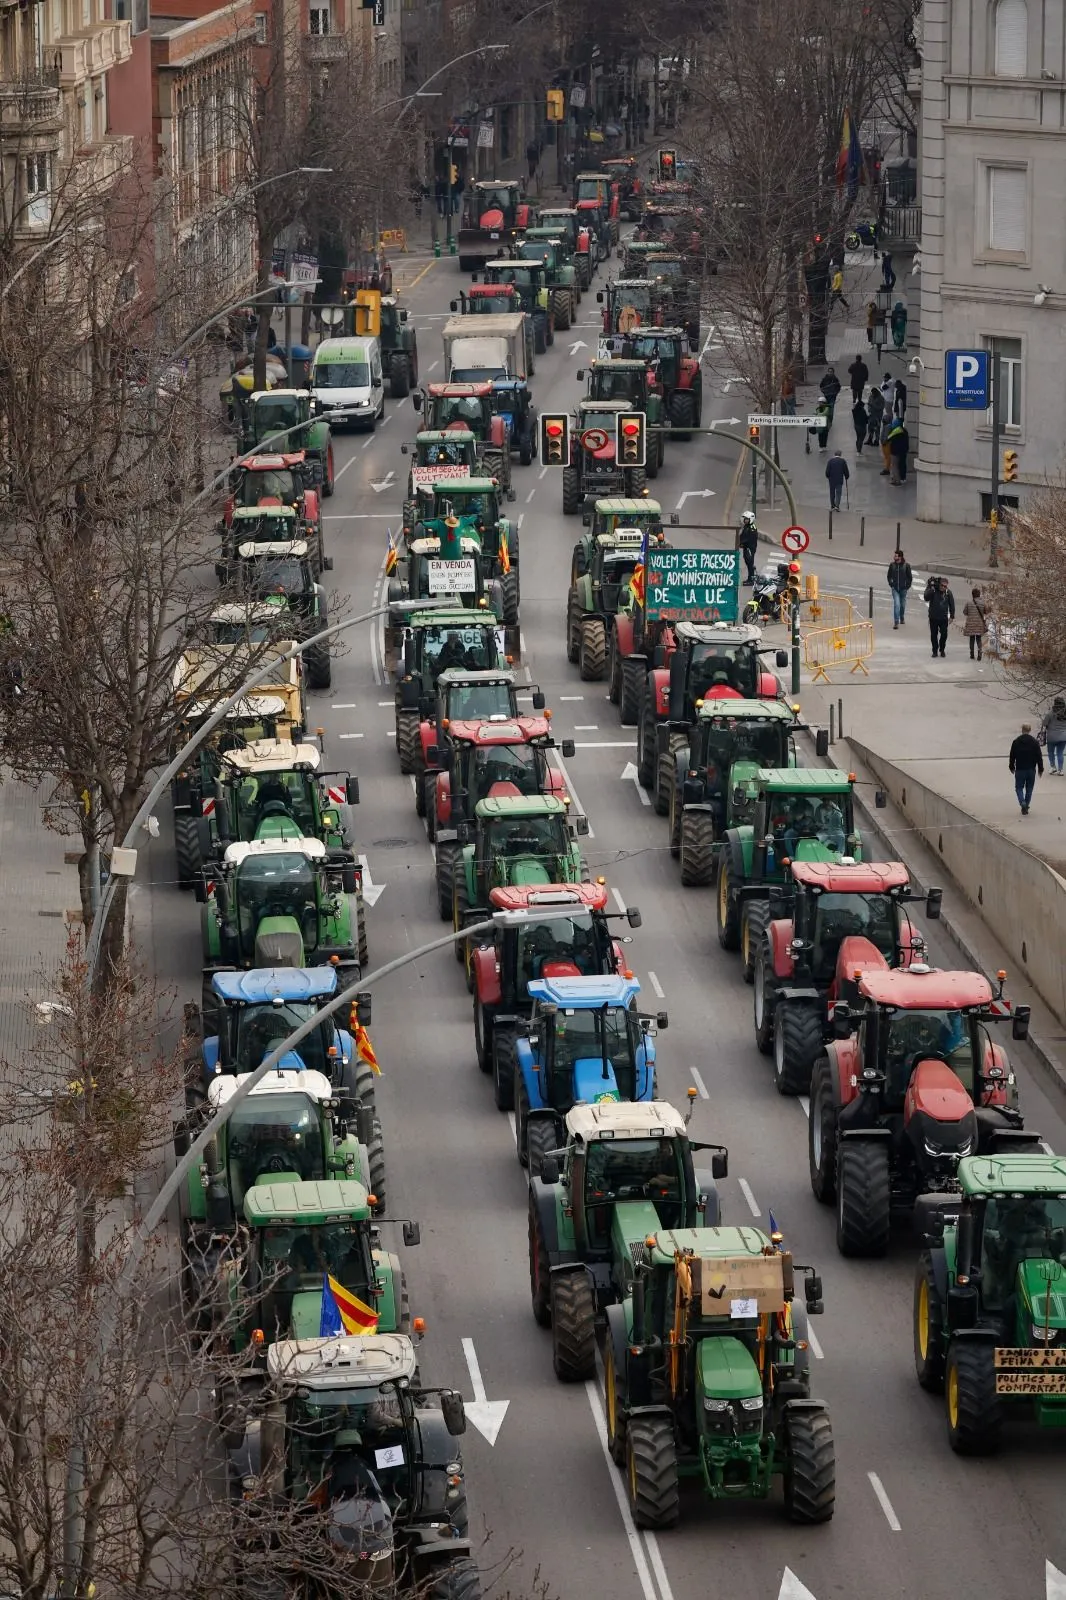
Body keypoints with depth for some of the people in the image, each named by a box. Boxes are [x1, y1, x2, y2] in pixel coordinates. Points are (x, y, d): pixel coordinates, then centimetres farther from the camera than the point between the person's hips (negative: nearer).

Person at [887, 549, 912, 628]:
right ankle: (896, 622, -11)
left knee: (903, 604, 15)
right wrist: (891, 584, 2)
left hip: (903, 589, 0)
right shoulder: (892, 565, -5)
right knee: (896, 604, -12)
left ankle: (902, 618, 39)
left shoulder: (906, 565, -9)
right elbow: (889, 576, 9)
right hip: (895, 588, 0)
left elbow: (910, 577, 0)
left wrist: (907, 585, -3)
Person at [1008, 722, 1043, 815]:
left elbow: (1012, 756, 2)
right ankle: (1026, 807, 14)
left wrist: (1012, 767, 16)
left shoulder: (1016, 742, -4)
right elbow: (1039, 757, -1)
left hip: (1020, 769, -1)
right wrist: (1040, 769, 8)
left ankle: (1022, 803, -17)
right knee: (1029, 788, 12)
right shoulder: (1034, 742, -3)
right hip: (1031, 769, 1)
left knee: (1019, 787, 7)